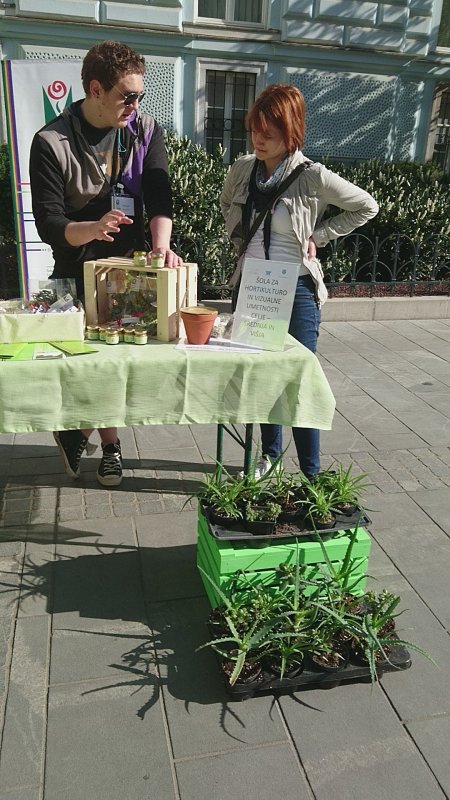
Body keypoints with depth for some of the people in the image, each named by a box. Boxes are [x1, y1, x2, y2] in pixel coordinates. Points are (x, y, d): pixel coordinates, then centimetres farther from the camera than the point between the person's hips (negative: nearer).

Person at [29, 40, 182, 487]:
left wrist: (161, 245, -31)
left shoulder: (144, 131, -2)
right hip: (77, 273, -3)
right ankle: (108, 441, 23)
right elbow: (48, 223, -18)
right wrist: (92, 229, -38)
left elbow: (160, 198, -11)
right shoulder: (52, 143, -13)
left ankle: (78, 429, 28)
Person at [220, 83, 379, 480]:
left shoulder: (312, 176, -12)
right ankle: (270, 452, 34)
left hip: (295, 289, -5)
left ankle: (312, 474, 11)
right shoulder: (242, 169, 2)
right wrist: (241, 240, 10)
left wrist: (317, 236, -4)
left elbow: (366, 206, 0)